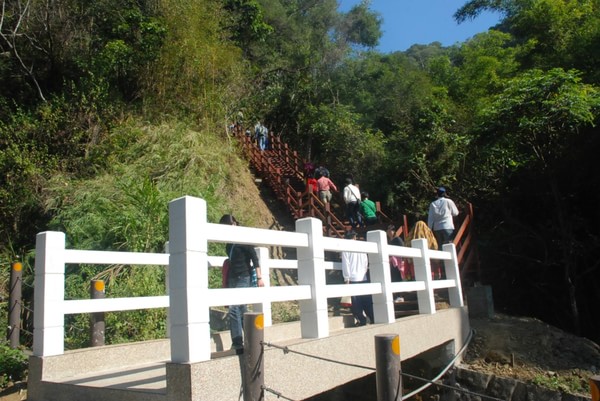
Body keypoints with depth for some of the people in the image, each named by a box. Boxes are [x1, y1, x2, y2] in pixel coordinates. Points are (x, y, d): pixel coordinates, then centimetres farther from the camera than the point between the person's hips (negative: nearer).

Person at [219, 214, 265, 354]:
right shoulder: (229, 243, 10)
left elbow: (254, 258, -11)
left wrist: (259, 277, -15)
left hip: (244, 278, -8)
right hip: (233, 279, 8)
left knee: (234, 308, -16)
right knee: (241, 310, 11)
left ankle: (237, 342, -11)